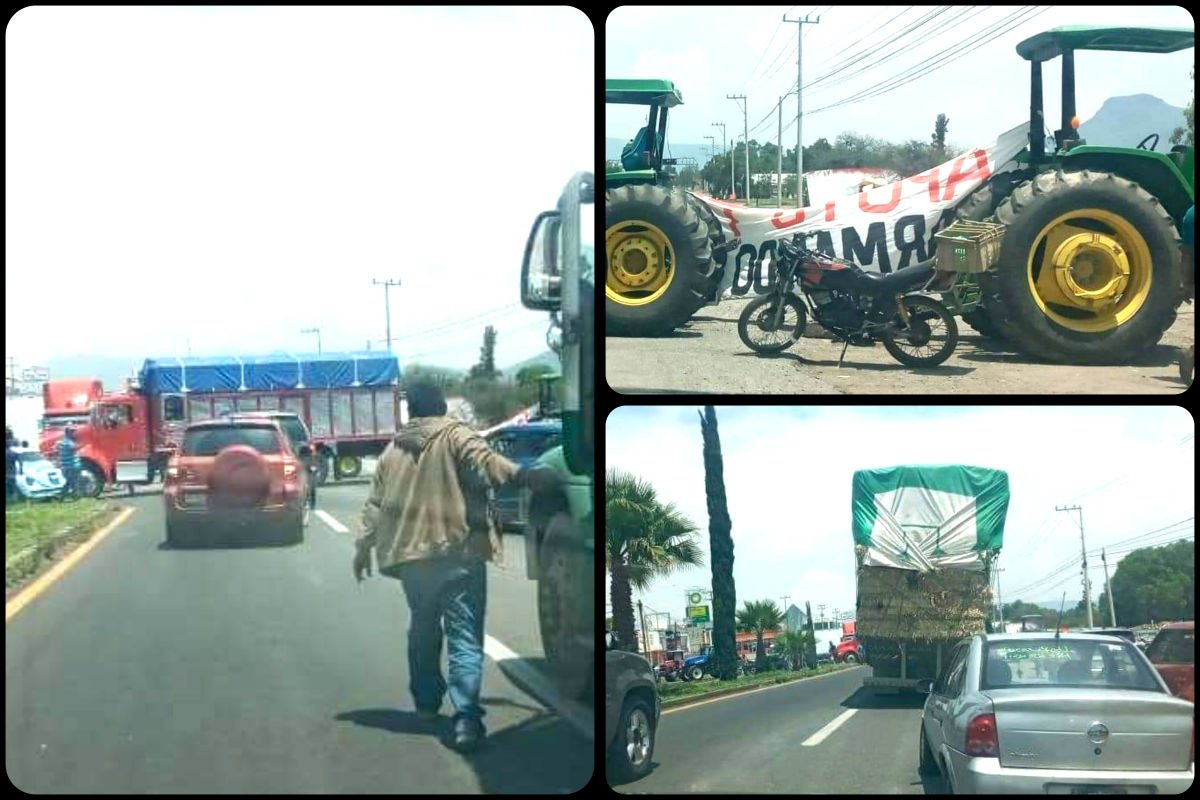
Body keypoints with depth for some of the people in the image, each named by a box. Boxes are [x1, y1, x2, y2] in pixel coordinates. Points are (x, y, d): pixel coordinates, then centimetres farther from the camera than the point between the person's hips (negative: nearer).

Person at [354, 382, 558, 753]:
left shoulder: (394, 450, 16)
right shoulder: (455, 436, 0)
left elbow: (375, 504, 17)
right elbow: (485, 461, -20)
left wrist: (364, 546, 25)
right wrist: (524, 475, -33)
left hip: (411, 555, 5)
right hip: (458, 551, -5)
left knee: (423, 629, 25)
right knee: (464, 636, -8)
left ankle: (426, 702, 32)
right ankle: (465, 717, -20)